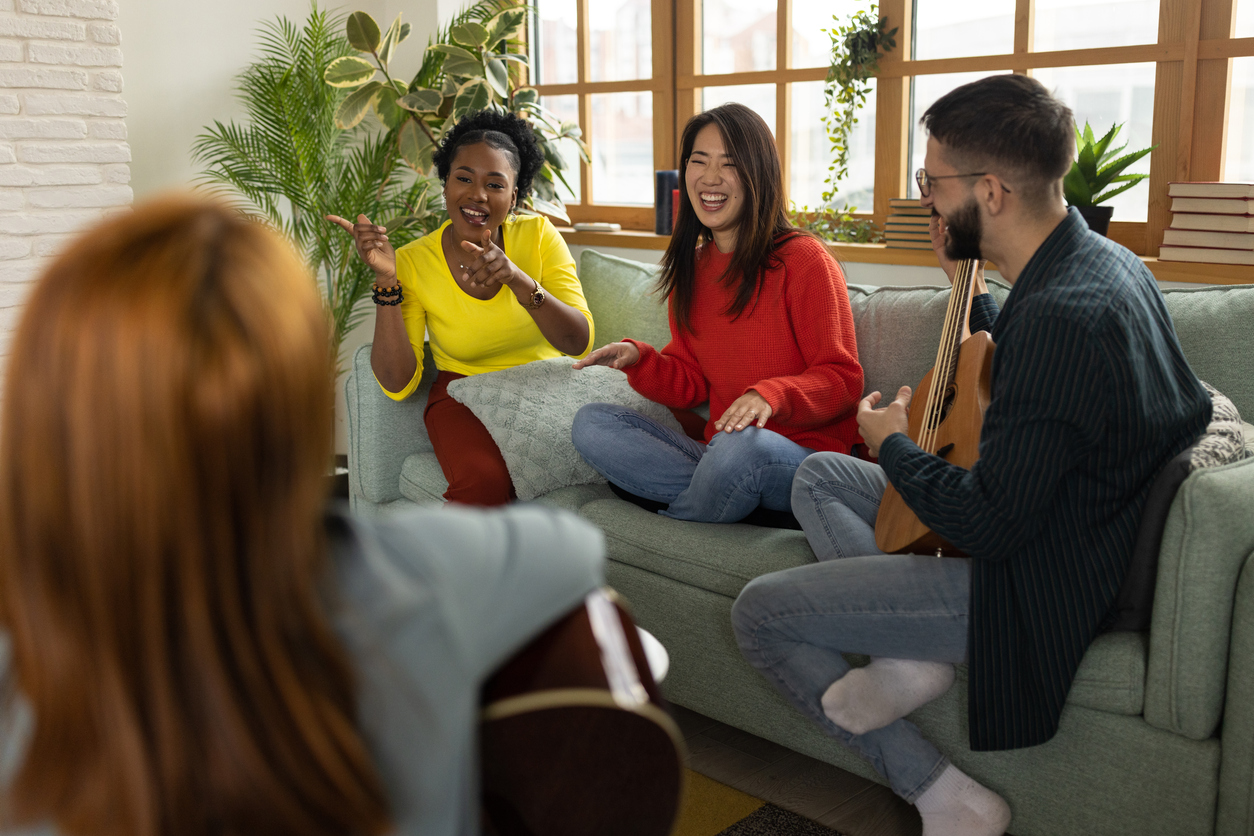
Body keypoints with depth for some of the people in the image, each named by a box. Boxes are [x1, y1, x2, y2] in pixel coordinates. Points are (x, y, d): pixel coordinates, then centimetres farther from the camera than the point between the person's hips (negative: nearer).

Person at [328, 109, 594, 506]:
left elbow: (579, 342, -15)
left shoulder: (537, 235, -5)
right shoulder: (412, 261, -6)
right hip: (464, 395, -2)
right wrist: (386, 281, -21)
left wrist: (517, 279, -31)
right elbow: (398, 383, -12)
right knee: (484, 480, -34)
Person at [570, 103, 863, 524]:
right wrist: (638, 358, -5)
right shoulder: (691, 267, 13)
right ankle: (736, 496, -20)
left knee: (743, 444, -39)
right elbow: (691, 386, 14)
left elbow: (842, 379, -9)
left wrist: (771, 394, -27)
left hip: (804, 455, -6)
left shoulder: (804, 260, -8)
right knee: (590, 422, -7)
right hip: (719, 452, 6)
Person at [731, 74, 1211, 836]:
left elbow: (989, 528, -27)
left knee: (758, 611, -2)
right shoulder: (1102, 259, 1)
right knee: (820, 475, 20)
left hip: (1035, 582, -10)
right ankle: (913, 653, 1)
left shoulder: (1061, 317, -31)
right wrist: (965, 280, 9)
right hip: (1054, 523, 10)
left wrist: (892, 444, -9)